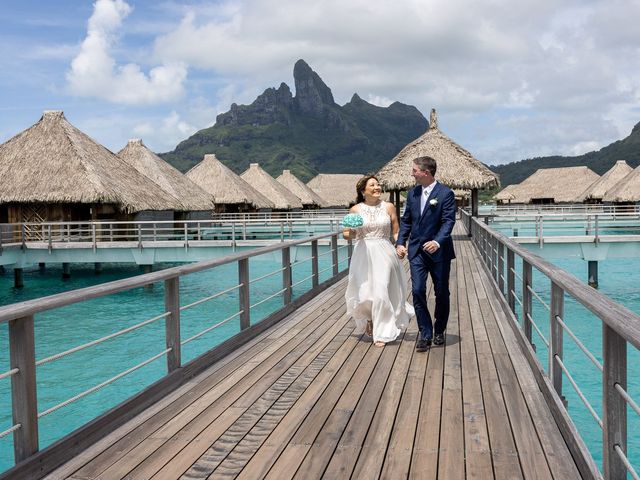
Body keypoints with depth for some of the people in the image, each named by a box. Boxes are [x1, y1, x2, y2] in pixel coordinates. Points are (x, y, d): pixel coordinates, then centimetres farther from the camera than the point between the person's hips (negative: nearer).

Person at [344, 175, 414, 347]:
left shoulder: (388, 207, 3)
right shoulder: (355, 210, 2)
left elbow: (395, 232, 7)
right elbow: (348, 234, 9)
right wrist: (350, 233, -15)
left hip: (384, 254, 0)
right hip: (363, 255, 0)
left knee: (381, 293, -4)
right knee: (363, 294, 1)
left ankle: (382, 333, 12)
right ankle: (368, 319, 35)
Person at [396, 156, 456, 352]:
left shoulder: (445, 193, -9)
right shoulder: (412, 193, 8)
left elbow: (448, 221, -15)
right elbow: (406, 220, 13)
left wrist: (437, 242, -30)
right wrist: (400, 242, 2)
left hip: (439, 251, -3)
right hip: (416, 250, 4)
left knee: (442, 293, 8)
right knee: (418, 291, -7)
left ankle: (439, 331, 27)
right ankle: (425, 334, 1)